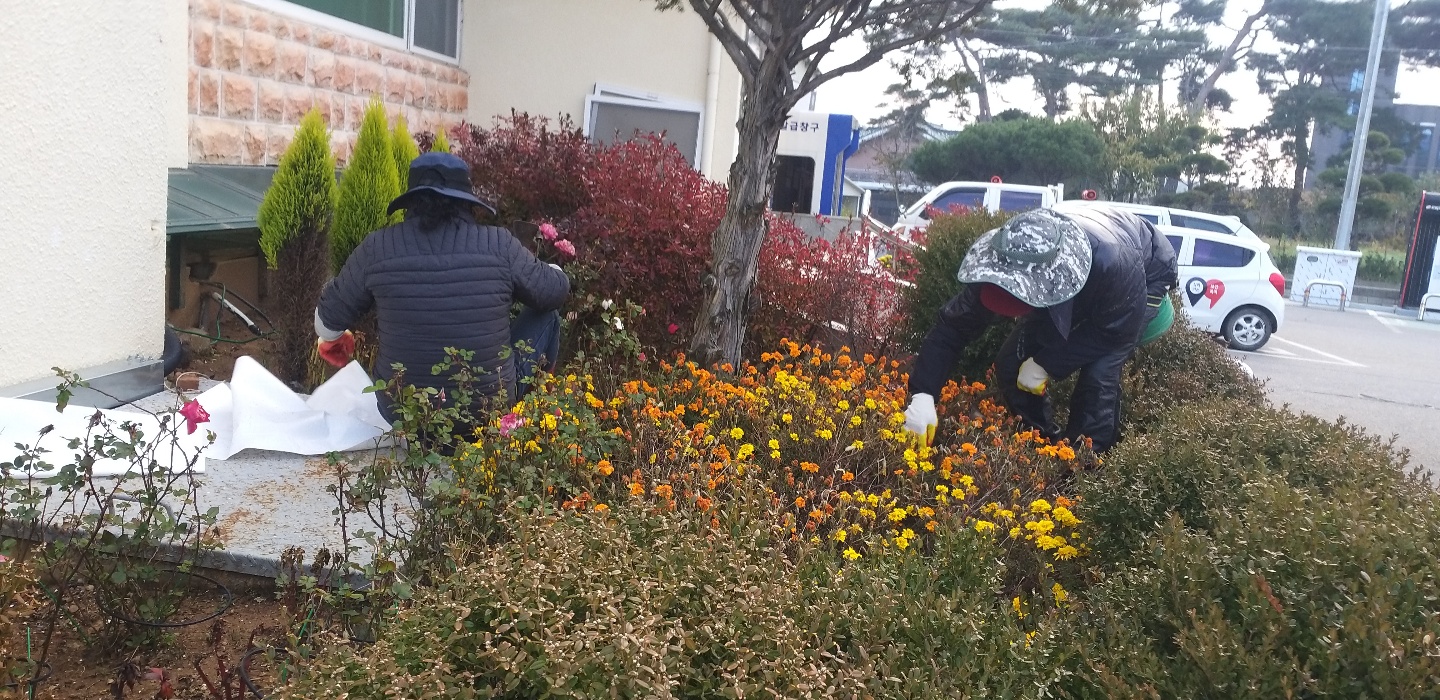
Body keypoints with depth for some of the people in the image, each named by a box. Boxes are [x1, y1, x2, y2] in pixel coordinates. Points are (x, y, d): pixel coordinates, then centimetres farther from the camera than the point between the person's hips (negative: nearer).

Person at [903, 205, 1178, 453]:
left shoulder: (1114, 264, -47)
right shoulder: (1006, 265, -34)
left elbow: (1119, 333, -30)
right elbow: (954, 325, -28)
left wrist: (1047, 364, -31)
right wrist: (923, 395, -38)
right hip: (1077, 290, 5)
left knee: (1099, 372, -27)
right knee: (1011, 362, -7)